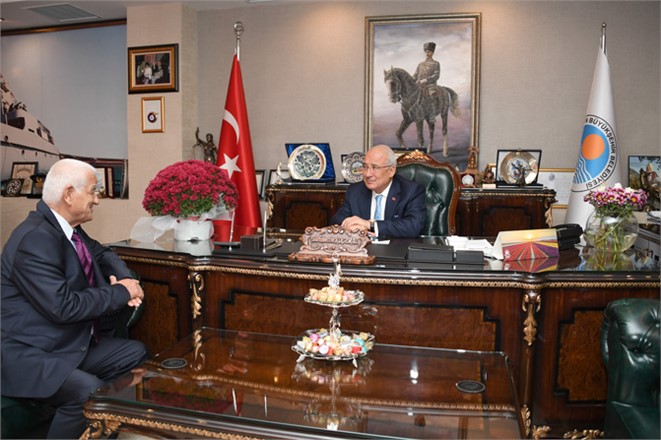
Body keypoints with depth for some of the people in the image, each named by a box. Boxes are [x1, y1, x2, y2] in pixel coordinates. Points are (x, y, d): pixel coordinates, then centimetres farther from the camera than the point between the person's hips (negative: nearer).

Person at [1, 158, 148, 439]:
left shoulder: (68, 227, 6)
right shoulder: (34, 238, -23)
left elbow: (103, 255, 20)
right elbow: (63, 306, -29)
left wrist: (126, 280, -2)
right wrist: (121, 292, -17)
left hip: (73, 343, 10)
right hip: (29, 356, -10)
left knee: (137, 354, 6)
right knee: (91, 393, -32)